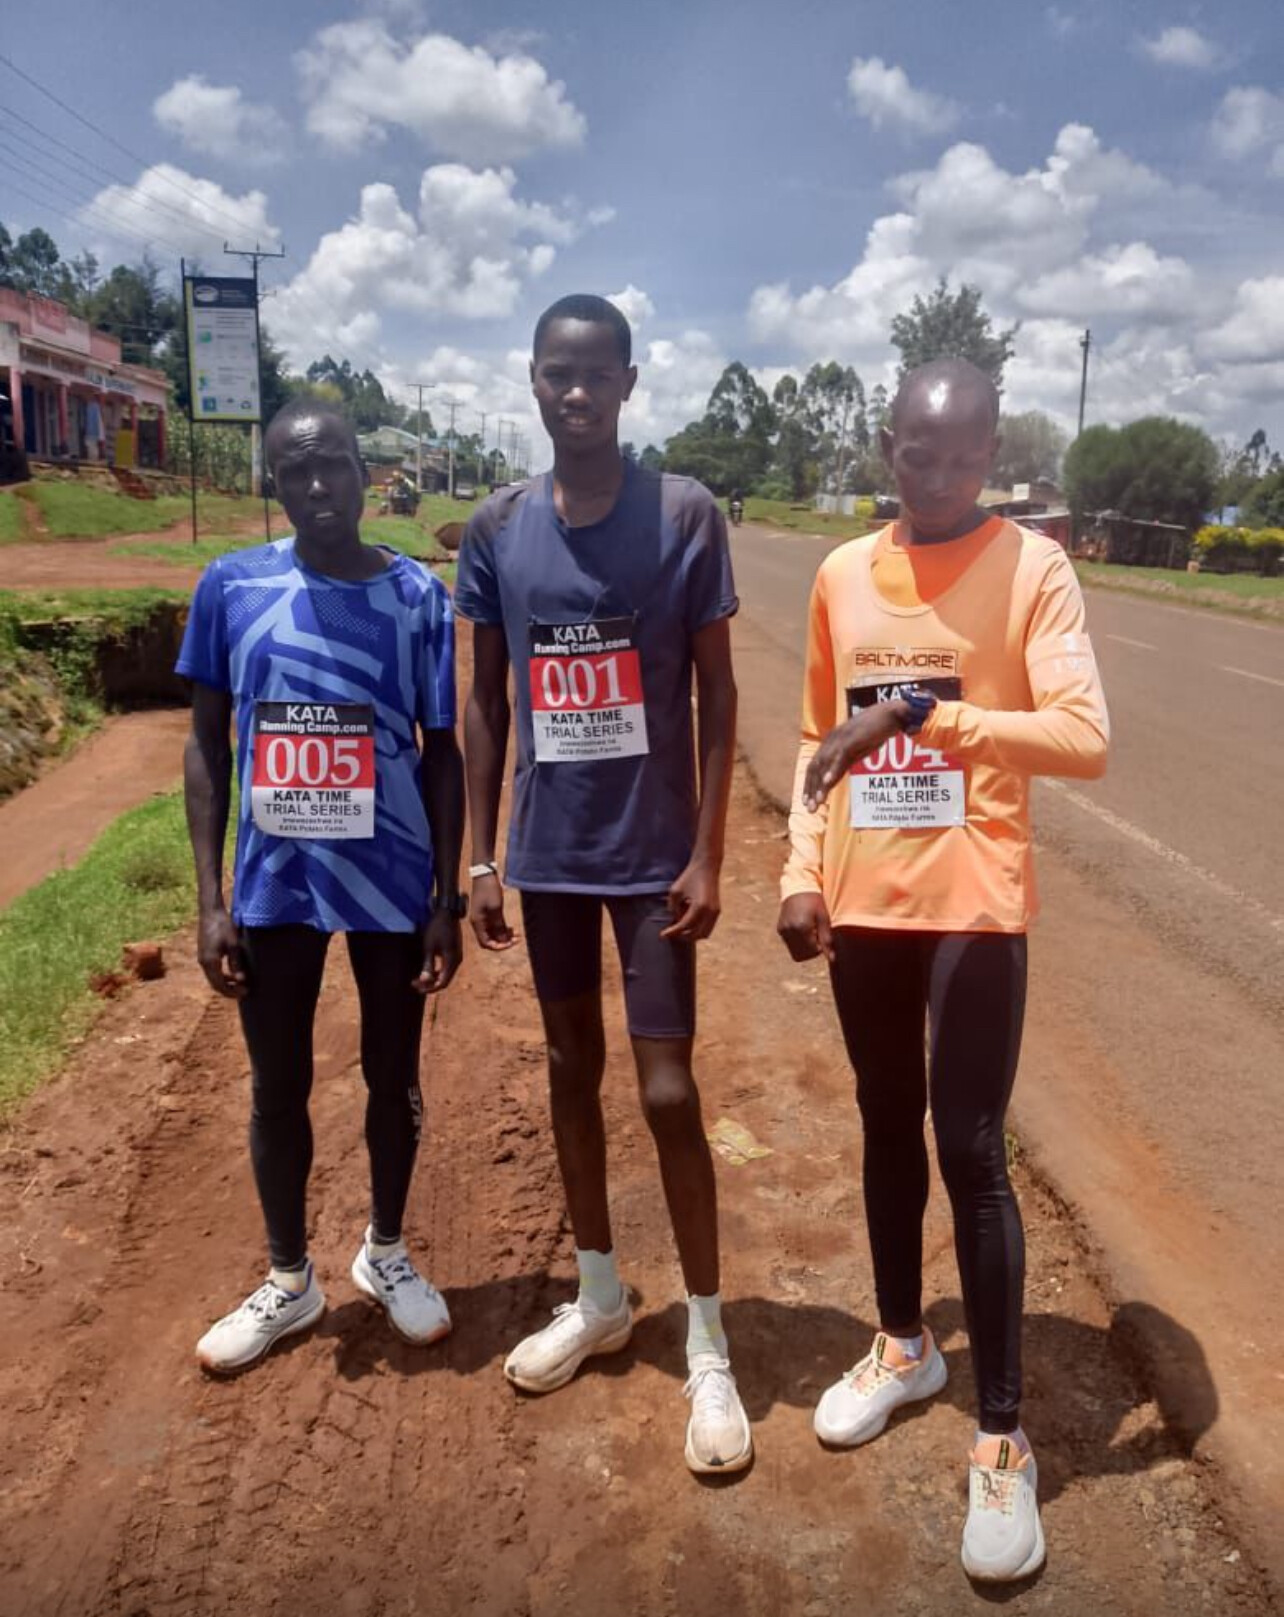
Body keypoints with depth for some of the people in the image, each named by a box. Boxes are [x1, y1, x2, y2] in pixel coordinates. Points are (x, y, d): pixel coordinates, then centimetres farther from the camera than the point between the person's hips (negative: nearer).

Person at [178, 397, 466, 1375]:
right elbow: (207, 744, 2)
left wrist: (448, 897, -2)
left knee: (393, 1077, 14)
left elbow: (442, 752, 0)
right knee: (277, 1086, 13)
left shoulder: (418, 595, -5)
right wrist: (211, 898, -2)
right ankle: (289, 1281, 35)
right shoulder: (232, 586, -3)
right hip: (275, 885, 1)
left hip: (393, 883, 0)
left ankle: (385, 1253, 38)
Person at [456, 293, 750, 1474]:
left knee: (668, 1091, -1)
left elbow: (717, 692, -5)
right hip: (547, 853, 4)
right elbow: (485, 701, 6)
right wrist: (481, 857, 4)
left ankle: (709, 1346, 18)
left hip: (651, 854, -3)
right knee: (571, 1070, 15)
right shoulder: (496, 529, 1)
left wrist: (707, 853, -10)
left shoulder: (686, 516, -7)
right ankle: (599, 1298, 36)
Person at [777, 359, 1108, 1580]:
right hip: (863, 907, 5)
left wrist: (925, 713, -27)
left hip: (974, 908, -4)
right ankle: (903, 1345, 38)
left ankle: (1002, 1442, 15)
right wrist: (802, 873, 5)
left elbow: (1085, 738, -19)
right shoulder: (841, 575, 7)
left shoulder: (1031, 568, -7)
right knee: (887, 1128, 17)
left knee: (970, 1151, -1)